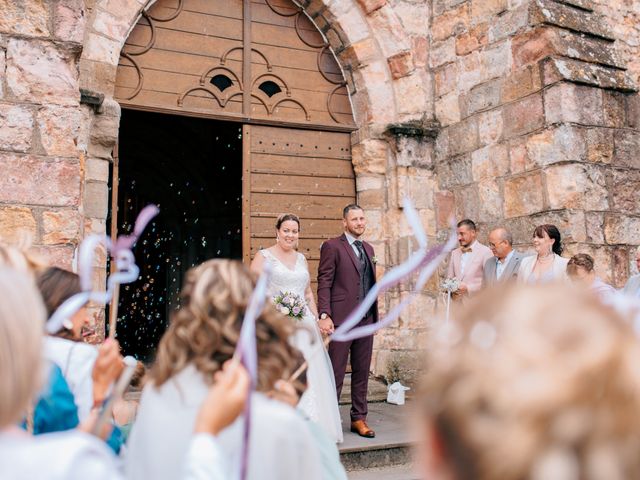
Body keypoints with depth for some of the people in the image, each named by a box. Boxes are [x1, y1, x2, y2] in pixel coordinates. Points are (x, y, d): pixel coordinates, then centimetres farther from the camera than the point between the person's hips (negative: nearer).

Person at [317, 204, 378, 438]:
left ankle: (359, 419, 22)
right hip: (342, 318, -6)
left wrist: (375, 315, 14)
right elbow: (324, 283, -9)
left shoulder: (368, 248, 17)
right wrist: (324, 315, -17)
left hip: (367, 319, 6)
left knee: (362, 373, 12)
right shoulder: (332, 246, -3)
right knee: (335, 373, 0)